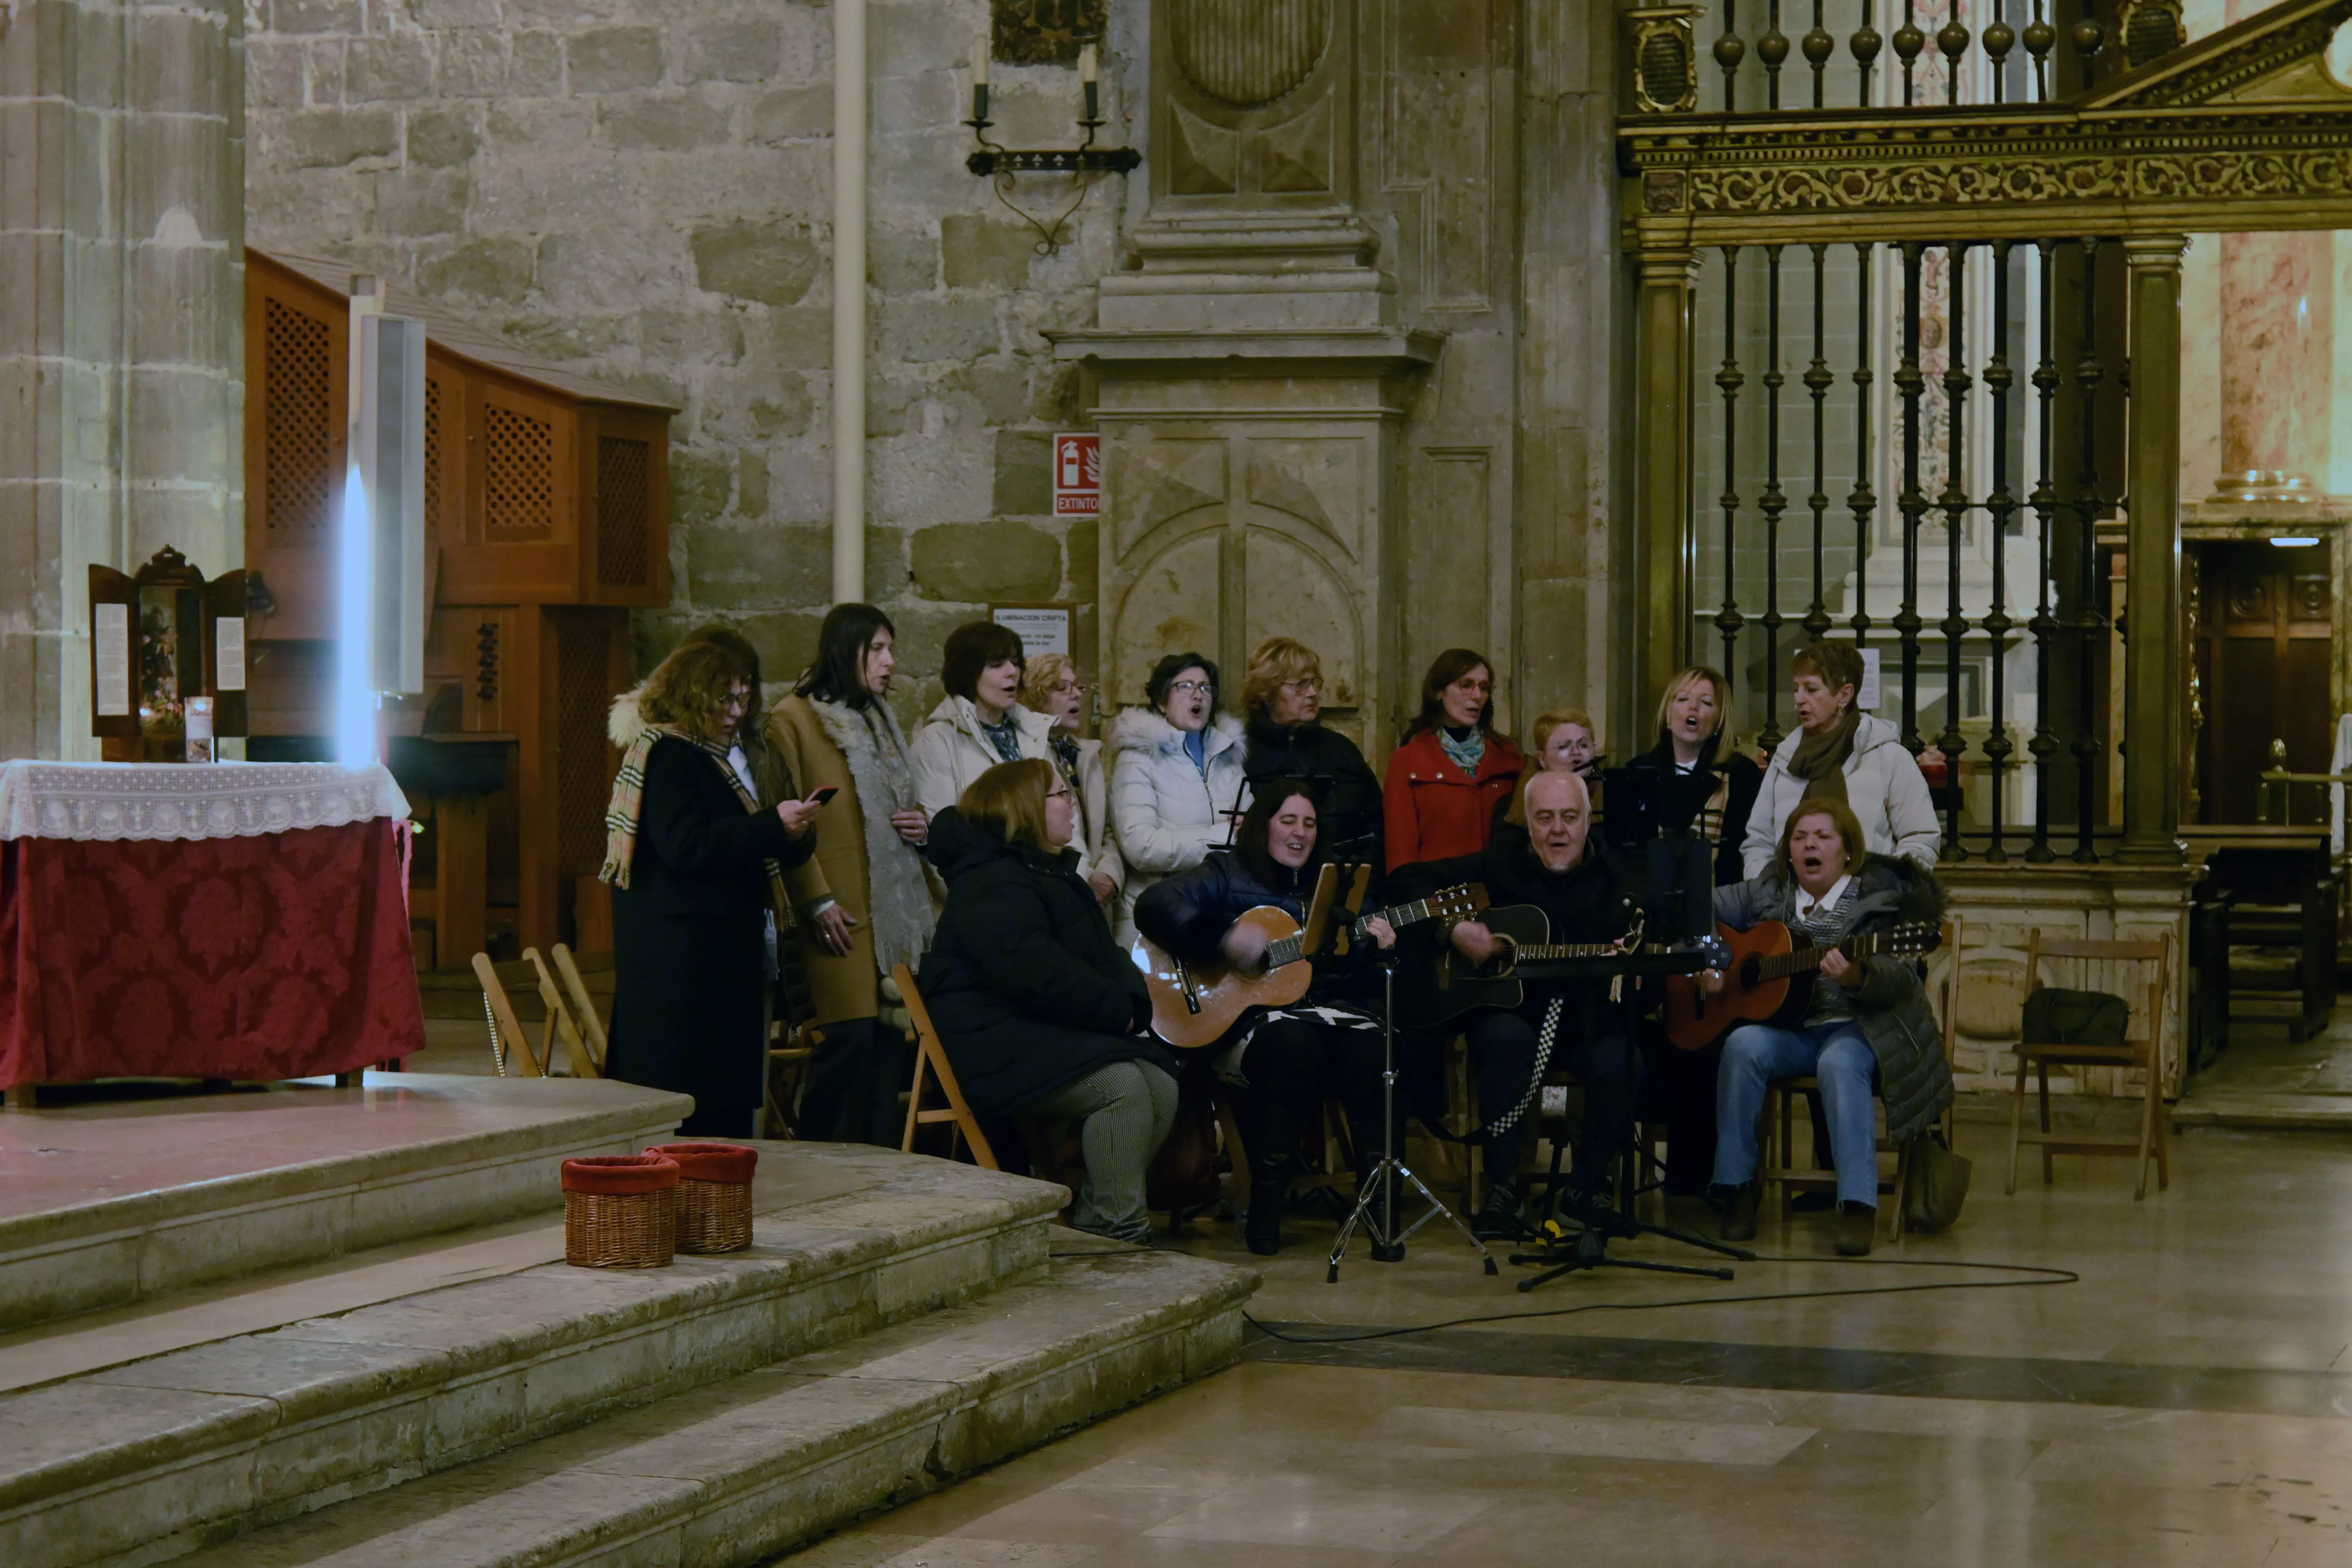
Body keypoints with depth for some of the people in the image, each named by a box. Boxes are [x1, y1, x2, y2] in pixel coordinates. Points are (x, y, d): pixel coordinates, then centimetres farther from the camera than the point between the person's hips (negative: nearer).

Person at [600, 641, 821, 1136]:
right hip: (682, 960, -10)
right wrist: (773, 825, -19)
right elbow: (686, 846, -21)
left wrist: (790, 835, 7)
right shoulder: (668, 757, -10)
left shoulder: (702, 757, 21)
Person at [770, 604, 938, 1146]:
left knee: (892, 1041, 5)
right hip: (844, 919, -8)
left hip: (898, 914, 8)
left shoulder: (879, 721, 22)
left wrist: (922, 826, 10)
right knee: (850, 1041, -12)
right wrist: (816, 901, -17)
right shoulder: (794, 719, -4)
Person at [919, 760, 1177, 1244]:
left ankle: (1090, 1222, -9)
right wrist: (1117, 1010, -17)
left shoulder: (1050, 873, 22)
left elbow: (1104, 958, 23)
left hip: (1056, 1035, 10)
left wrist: (1133, 1003, 0)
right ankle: (1119, 1234, -24)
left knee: (1162, 1085, -11)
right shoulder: (992, 885, -12)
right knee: (1121, 1086, -28)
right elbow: (1033, 972, -26)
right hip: (995, 1045, -10)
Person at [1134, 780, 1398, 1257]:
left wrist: (1375, 953, 0)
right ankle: (1265, 1211, -27)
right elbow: (1154, 906, -8)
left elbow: (1353, 983, 22)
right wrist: (1224, 938, -19)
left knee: (1368, 1039, -30)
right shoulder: (1228, 874, 10)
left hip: (1322, 1007, 4)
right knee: (1292, 1041, -38)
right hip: (1246, 1018, -4)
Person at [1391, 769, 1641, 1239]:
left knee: (1617, 1060, -30)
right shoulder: (1500, 863, 4)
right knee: (1507, 1040, -35)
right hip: (1508, 1010, -1)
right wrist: (1453, 929, -12)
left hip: (1587, 1022, 1)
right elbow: (1407, 881, 3)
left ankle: (1586, 1190, -8)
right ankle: (1501, 1190, -27)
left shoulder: (1615, 874, 5)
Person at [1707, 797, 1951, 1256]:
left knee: (1840, 1063, -37)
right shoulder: (1766, 894, 11)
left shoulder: (1881, 897, -2)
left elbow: (1901, 981, -12)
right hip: (1787, 1029, 3)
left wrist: (1858, 977, -34)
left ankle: (1858, 1206, -38)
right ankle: (1736, 1192, -23)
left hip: (1858, 1028, -3)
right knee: (1743, 1046, -29)